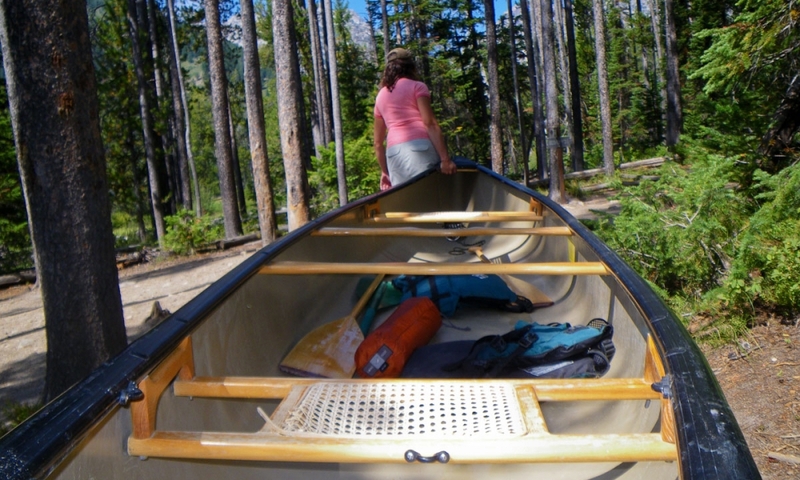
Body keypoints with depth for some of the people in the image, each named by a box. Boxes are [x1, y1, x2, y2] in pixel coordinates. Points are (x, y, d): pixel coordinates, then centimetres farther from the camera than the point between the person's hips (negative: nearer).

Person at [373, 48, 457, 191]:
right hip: (419, 148, -5)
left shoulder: (380, 96, 23)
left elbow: (378, 142, 22)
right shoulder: (417, 87, 8)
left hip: (393, 153, 5)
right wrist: (445, 158, -11)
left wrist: (385, 171, 28)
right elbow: (430, 124, -6)